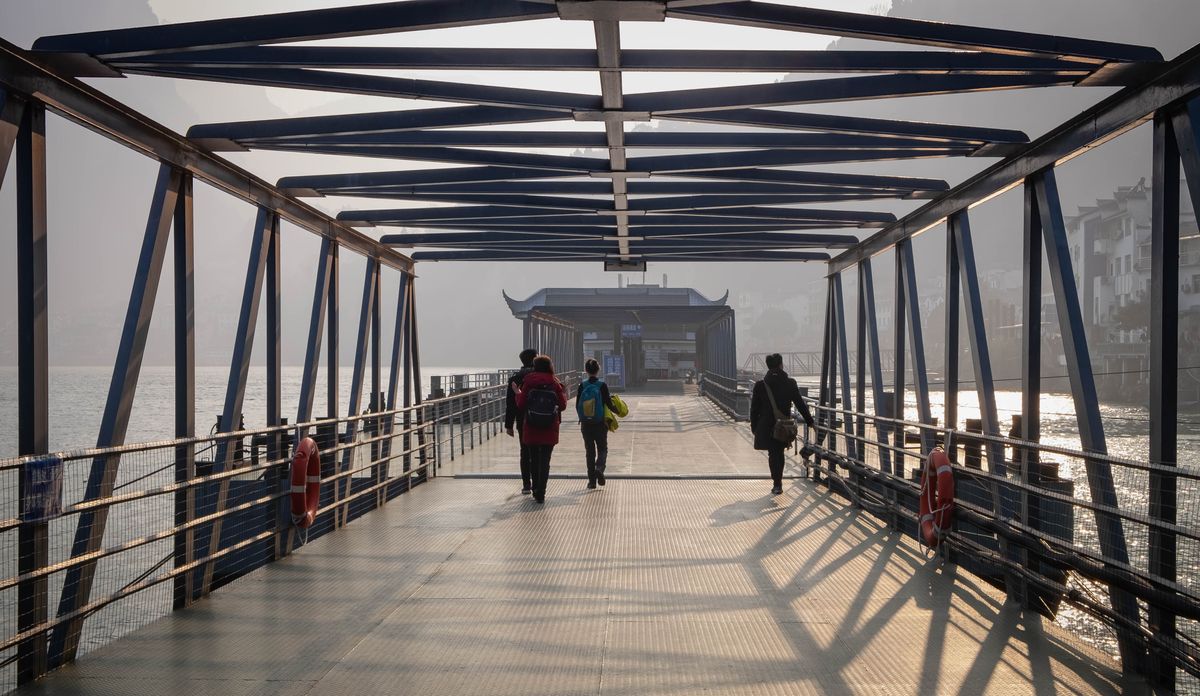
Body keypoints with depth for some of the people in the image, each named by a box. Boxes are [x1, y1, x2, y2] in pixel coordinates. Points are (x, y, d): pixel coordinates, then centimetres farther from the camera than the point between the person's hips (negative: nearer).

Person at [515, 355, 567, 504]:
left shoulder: (528, 381, -5)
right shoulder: (555, 383, -3)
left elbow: (521, 405, -6)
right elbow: (562, 406, -1)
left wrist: (517, 393, 12)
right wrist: (564, 392, 16)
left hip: (531, 428, 1)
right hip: (550, 429, 0)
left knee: (534, 459, 15)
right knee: (545, 461, 1)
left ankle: (536, 491, 23)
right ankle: (540, 494, -5)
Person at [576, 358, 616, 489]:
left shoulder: (582, 386, -4)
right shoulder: (602, 385, -10)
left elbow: (577, 406, -1)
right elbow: (609, 404, -9)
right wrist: (618, 410, 10)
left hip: (585, 424, 2)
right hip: (600, 424, -2)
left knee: (590, 451, 11)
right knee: (602, 449, 12)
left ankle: (592, 480, 10)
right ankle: (599, 468, -16)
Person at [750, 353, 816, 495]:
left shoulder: (760, 385, -7)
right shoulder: (790, 383, -5)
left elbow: (754, 408, -3)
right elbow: (800, 404, 0)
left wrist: (754, 427, 7)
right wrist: (810, 422, 9)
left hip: (766, 427, -1)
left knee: (773, 454, 8)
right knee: (779, 453, 16)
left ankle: (777, 484, 0)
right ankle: (778, 483, 23)